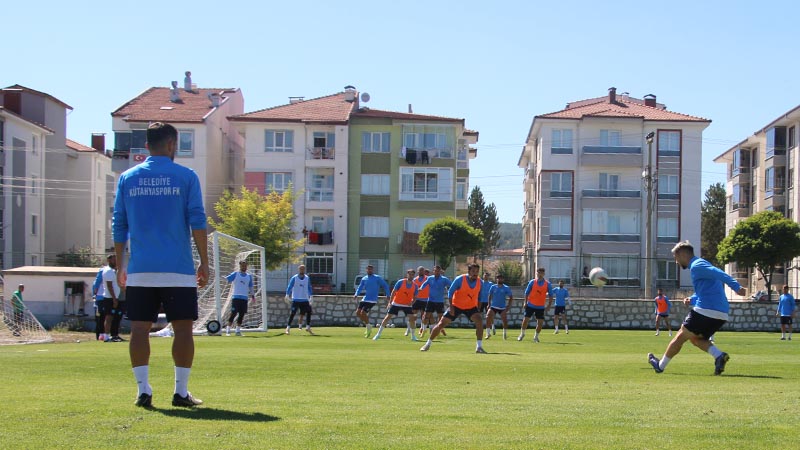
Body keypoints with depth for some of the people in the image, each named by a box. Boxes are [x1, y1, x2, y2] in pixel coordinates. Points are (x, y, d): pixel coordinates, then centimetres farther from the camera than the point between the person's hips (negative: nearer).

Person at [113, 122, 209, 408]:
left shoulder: (127, 178, 8)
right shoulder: (186, 177, 0)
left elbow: (119, 226, 8)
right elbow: (197, 221, -4)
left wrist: (120, 265, 15)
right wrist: (204, 263, 1)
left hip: (140, 269, 2)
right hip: (178, 269, -2)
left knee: (139, 328, 5)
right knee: (183, 328, 4)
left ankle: (143, 391, 1)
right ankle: (181, 392, 4)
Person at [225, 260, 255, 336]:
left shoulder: (249, 276, 15)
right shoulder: (235, 274, 2)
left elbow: (250, 287, 21)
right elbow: (226, 280, -7)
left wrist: (252, 296, 13)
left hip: (244, 298, 5)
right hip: (236, 297, -4)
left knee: (241, 314, 3)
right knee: (233, 313, -9)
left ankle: (238, 331, 10)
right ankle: (228, 331, -5)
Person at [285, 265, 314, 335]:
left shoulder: (307, 278, 7)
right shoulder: (294, 278, -4)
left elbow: (309, 288, 14)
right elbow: (289, 287, -4)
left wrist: (310, 296, 10)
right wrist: (287, 295, -12)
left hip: (305, 299, 4)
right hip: (296, 299, -4)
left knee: (309, 312, -4)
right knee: (292, 313, -7)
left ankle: (308, 327, 7)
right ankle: (288, 328, 0)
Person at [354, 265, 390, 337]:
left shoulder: (377, 278, -5)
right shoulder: (364, 279, 10)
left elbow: (385, 286, -2)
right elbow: (360, 287, 13)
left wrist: (387, 295, -6)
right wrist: (356, 294, -6)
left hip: (372, 300, -6)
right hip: (365, 299, 6)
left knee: (363, 313, -16)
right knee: (358, 313, -1)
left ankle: (368, 327, 5)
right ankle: (368, 326, 17)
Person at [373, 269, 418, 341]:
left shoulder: (415, 286, -4)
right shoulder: (400, 282, -12)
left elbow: (415, 296, 7)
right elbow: (394, 291, -8)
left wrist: (412, 302, -14)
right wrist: (390, 302, -13)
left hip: (407, 305, 2)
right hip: (396, 303, -2)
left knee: (412, 318, -14)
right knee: (388, 317, -4)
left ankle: (413, 336, 4)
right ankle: (378, 334, 5)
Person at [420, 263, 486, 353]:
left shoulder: (480, 282, -10)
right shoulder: (460, 279, -21)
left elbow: (479, 295, 7)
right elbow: (450, 292, -14)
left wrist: (478, 310, 5)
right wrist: (451, 307, -21)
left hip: (471, 307, 2)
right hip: (456, 306, -2)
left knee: (479, 321, -23)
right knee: (441, 324, -4)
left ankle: (479, 347, -16)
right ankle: (428, 344, 13)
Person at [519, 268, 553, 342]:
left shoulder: (547, 284, -2)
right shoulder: (532, 282, -4)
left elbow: (550, 295, 2)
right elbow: (526, 293, 2)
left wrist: (549, 306, -3)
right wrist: (525, 302, -3)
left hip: (540, 307, 1)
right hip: (530, 305, -1)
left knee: (540, 322, -3)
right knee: (526, 319, -2)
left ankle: (536, 336, 15)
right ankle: (522, 334, 17)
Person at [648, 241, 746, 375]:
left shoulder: (696, 266, -7)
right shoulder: (700, 264, 25)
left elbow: (718, 273, -23)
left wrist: (736, 286, -35)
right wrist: (691, 298, 18)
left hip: (706, 311, -9)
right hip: (721, 315, 9)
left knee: (680, 336, 6)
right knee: (695, 338, 20)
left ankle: (660, 365, 17)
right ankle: (719, 355, -4)